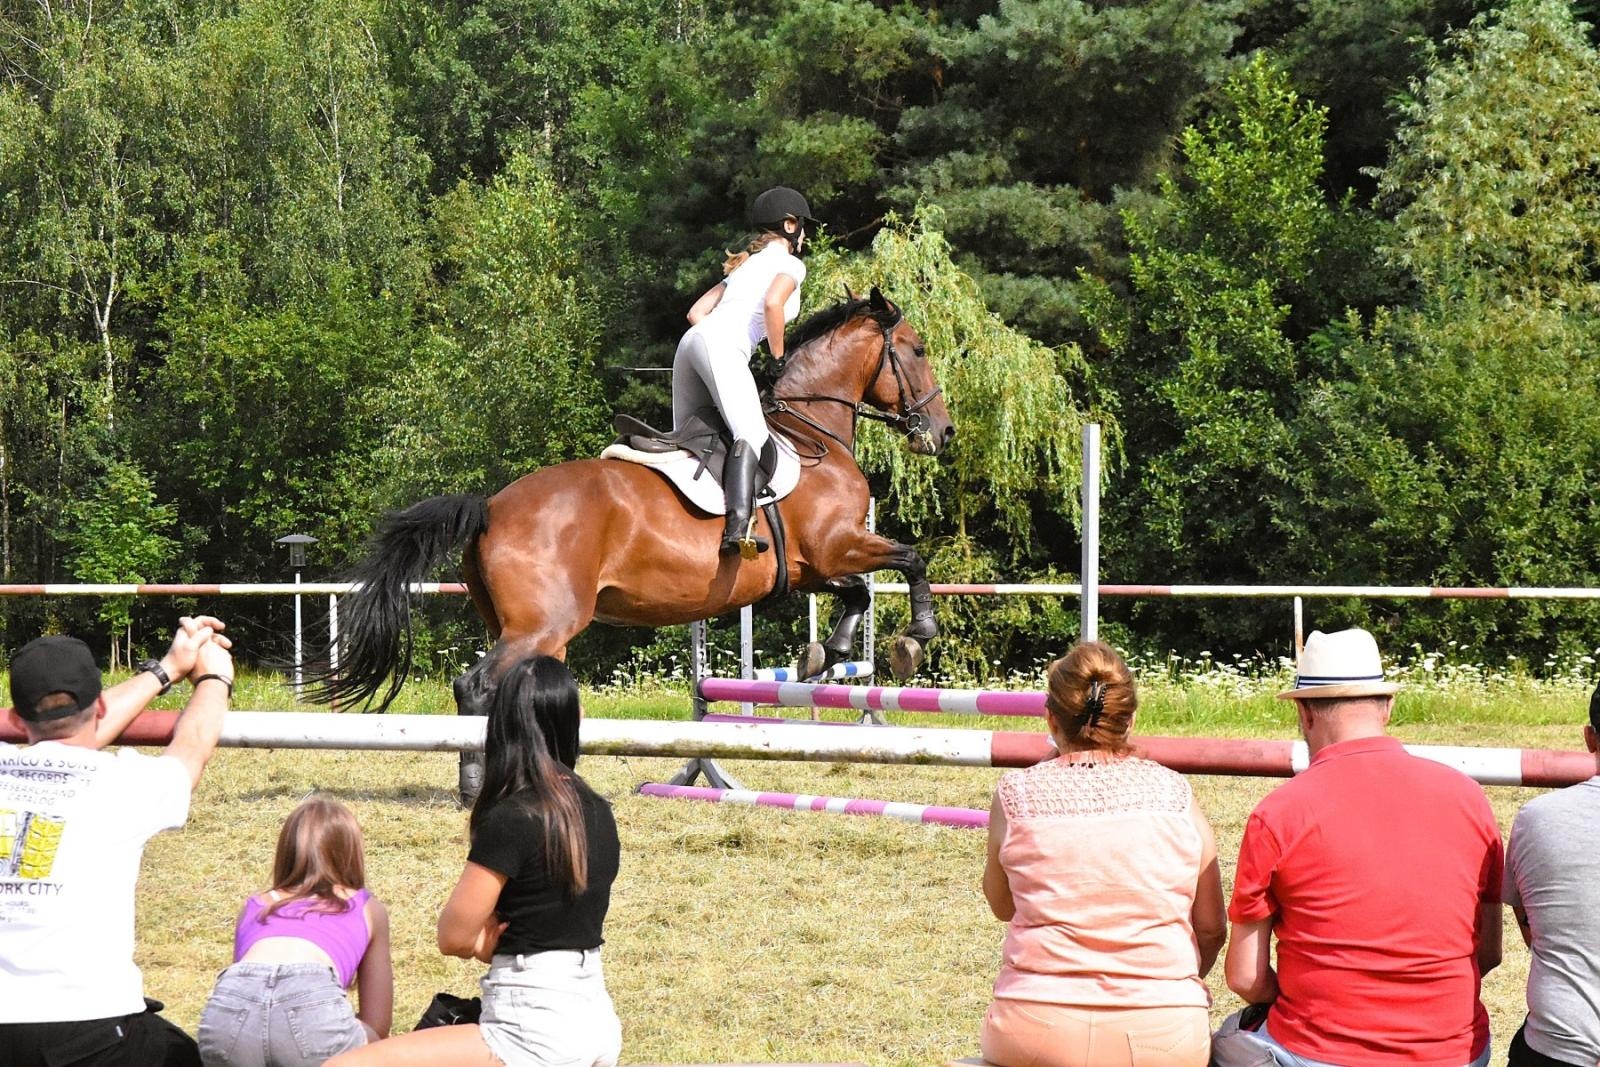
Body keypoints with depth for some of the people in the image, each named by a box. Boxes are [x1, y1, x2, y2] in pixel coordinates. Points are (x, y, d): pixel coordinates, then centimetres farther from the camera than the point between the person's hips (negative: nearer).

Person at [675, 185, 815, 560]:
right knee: (751, 434, -25)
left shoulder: (746, 263, 33)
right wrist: (778, 358, -4)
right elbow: (773, 302, -14)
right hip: (723, 346, -10)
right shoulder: (790, 263, 9)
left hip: (693, 339, 10)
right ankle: (737, 527, -45)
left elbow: (696, 312, 27)